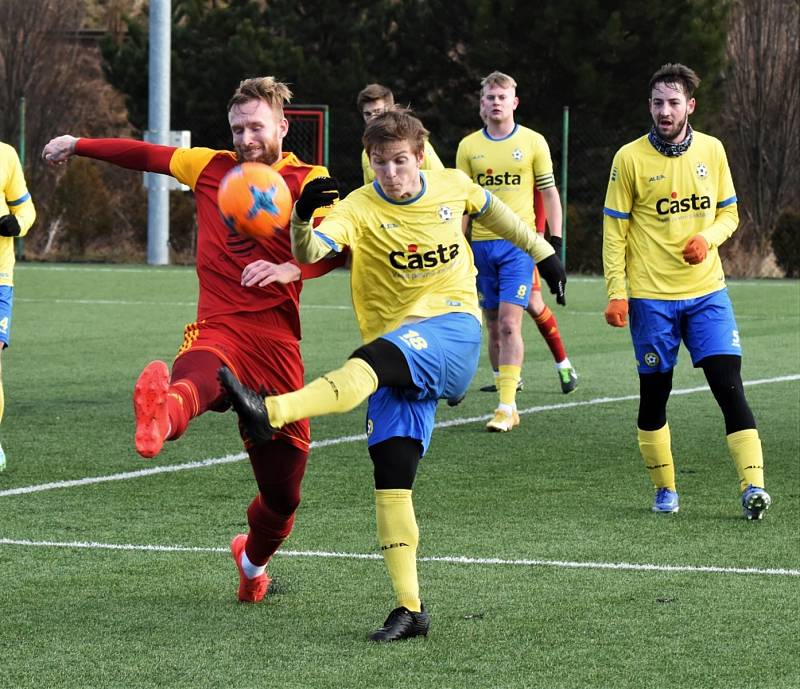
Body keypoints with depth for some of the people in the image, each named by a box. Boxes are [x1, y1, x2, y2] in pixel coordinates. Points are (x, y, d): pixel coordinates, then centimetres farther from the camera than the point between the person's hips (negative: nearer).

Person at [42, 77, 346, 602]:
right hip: (218, 330, 0)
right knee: (197, 377, -39)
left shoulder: (307, 182, 6)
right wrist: (79, 145, 42)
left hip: (276, 343, 0)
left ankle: (254, 559, 36)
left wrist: (290, 269, -33)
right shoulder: (211, 168, 16)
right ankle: (164, 412, -76)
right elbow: (146, 155, 33)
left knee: (283, 494, 4)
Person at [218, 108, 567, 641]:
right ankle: (410, 608, -5)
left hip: (452, 325, -2)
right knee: (390, 472, -9)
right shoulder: (360, 209, -4)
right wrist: (302, 218, -43)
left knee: (368, 364, -34)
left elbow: (493, 210, 28)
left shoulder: (452, 186, 5)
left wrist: (542, 253, 37)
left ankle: (269, 413, -56)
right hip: (398, 354, 2)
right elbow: (309, 252, -22)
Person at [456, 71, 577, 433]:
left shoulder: (533, 142, 2)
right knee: (494, 327, 6)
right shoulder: (468, 146, 7)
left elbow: (549, 193, 6)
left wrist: (556, 240, 1)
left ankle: (507, 406, -16)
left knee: (509, 323, -14)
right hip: (482, 244, 3)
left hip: (519, 243, -3)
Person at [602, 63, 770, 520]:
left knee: (729, 384, -9)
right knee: (654, 393, 5)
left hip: (706, 292, 2)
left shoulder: (712, 151, 5)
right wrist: (616, 292, -8)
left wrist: (708, 237, -9)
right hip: (651, 296, -2)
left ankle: (753, 485, -12)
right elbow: (614, 230, -1)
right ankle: (665, 490, 18)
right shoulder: (630, 158, -3)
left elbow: (729, 213, 13)